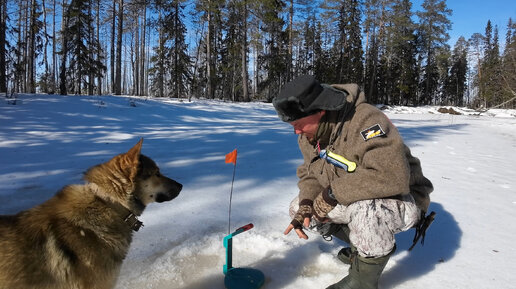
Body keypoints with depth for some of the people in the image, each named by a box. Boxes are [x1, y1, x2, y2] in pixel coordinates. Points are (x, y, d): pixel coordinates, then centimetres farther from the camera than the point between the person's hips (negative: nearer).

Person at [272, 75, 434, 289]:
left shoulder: (365, 120, -31)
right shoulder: (308, 134, -4)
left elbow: (392, 176, -41)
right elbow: (310, 174, 4)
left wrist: (334, 193, -33)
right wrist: (306, 203, -16)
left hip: (400, 201, -8)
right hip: (354, 202, 8)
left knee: (364, 210, -39)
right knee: (297, 208, 0)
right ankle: (365, 245, 13)